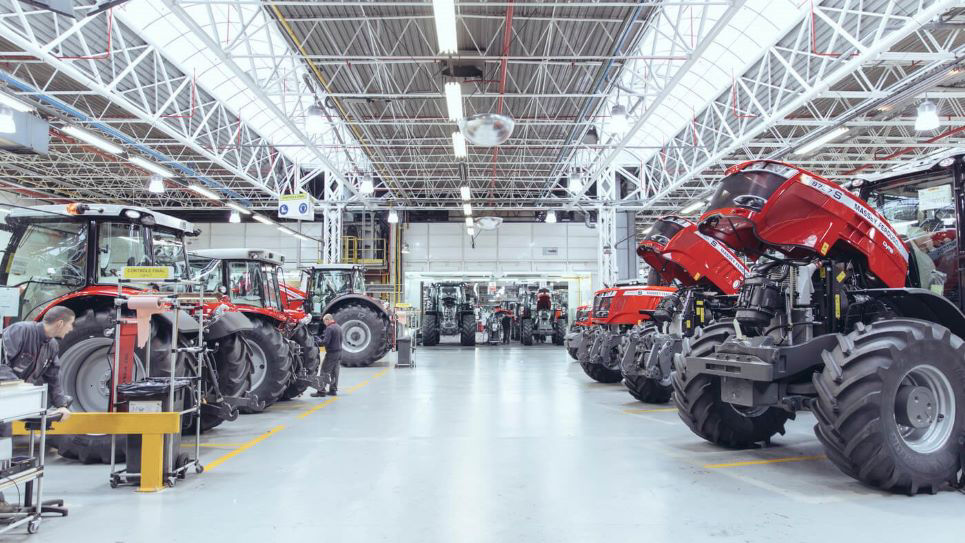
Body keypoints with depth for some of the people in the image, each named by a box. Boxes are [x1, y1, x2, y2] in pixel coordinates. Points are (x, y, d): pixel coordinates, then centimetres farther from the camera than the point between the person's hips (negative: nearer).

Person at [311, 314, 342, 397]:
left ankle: (321, 391, -4)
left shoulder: (329, 328, -16)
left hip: (332, 353, -9)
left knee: (325, 371, -4)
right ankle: (333, 390, 18)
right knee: (335, 372, 14)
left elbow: (326, 342, -22)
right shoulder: (339, 327, 12)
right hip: (339, 352, 9)